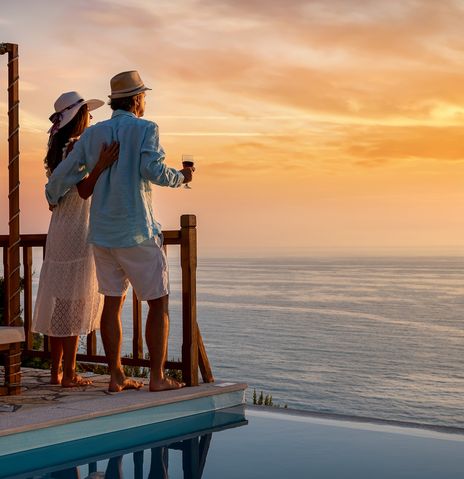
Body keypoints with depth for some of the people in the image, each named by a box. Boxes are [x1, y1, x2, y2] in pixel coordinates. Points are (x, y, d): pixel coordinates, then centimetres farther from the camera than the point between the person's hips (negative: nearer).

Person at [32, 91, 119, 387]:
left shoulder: (58, 148, 13)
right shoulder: (77, 146, -13)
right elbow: (84, 190, -21)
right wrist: (101, 166, -34)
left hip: (59, 229, 9)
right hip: (78, 231, -9)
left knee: (58, 301, 10)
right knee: (74, 302, -5)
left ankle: (56, 371, 15)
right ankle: (69, 374, -1)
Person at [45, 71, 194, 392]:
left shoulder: (93, 134, 8)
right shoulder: (145, 129, -7)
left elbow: (64, 175, 7)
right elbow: (153, 170, -22)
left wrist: (52, 198, 28)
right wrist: (180, 177, -2)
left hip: (102, 233, 6)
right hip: (138, 233, -6)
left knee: (113, 302, 12)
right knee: (158, 303, 4)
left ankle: (116, 376, 15)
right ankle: (158, 377, 4)